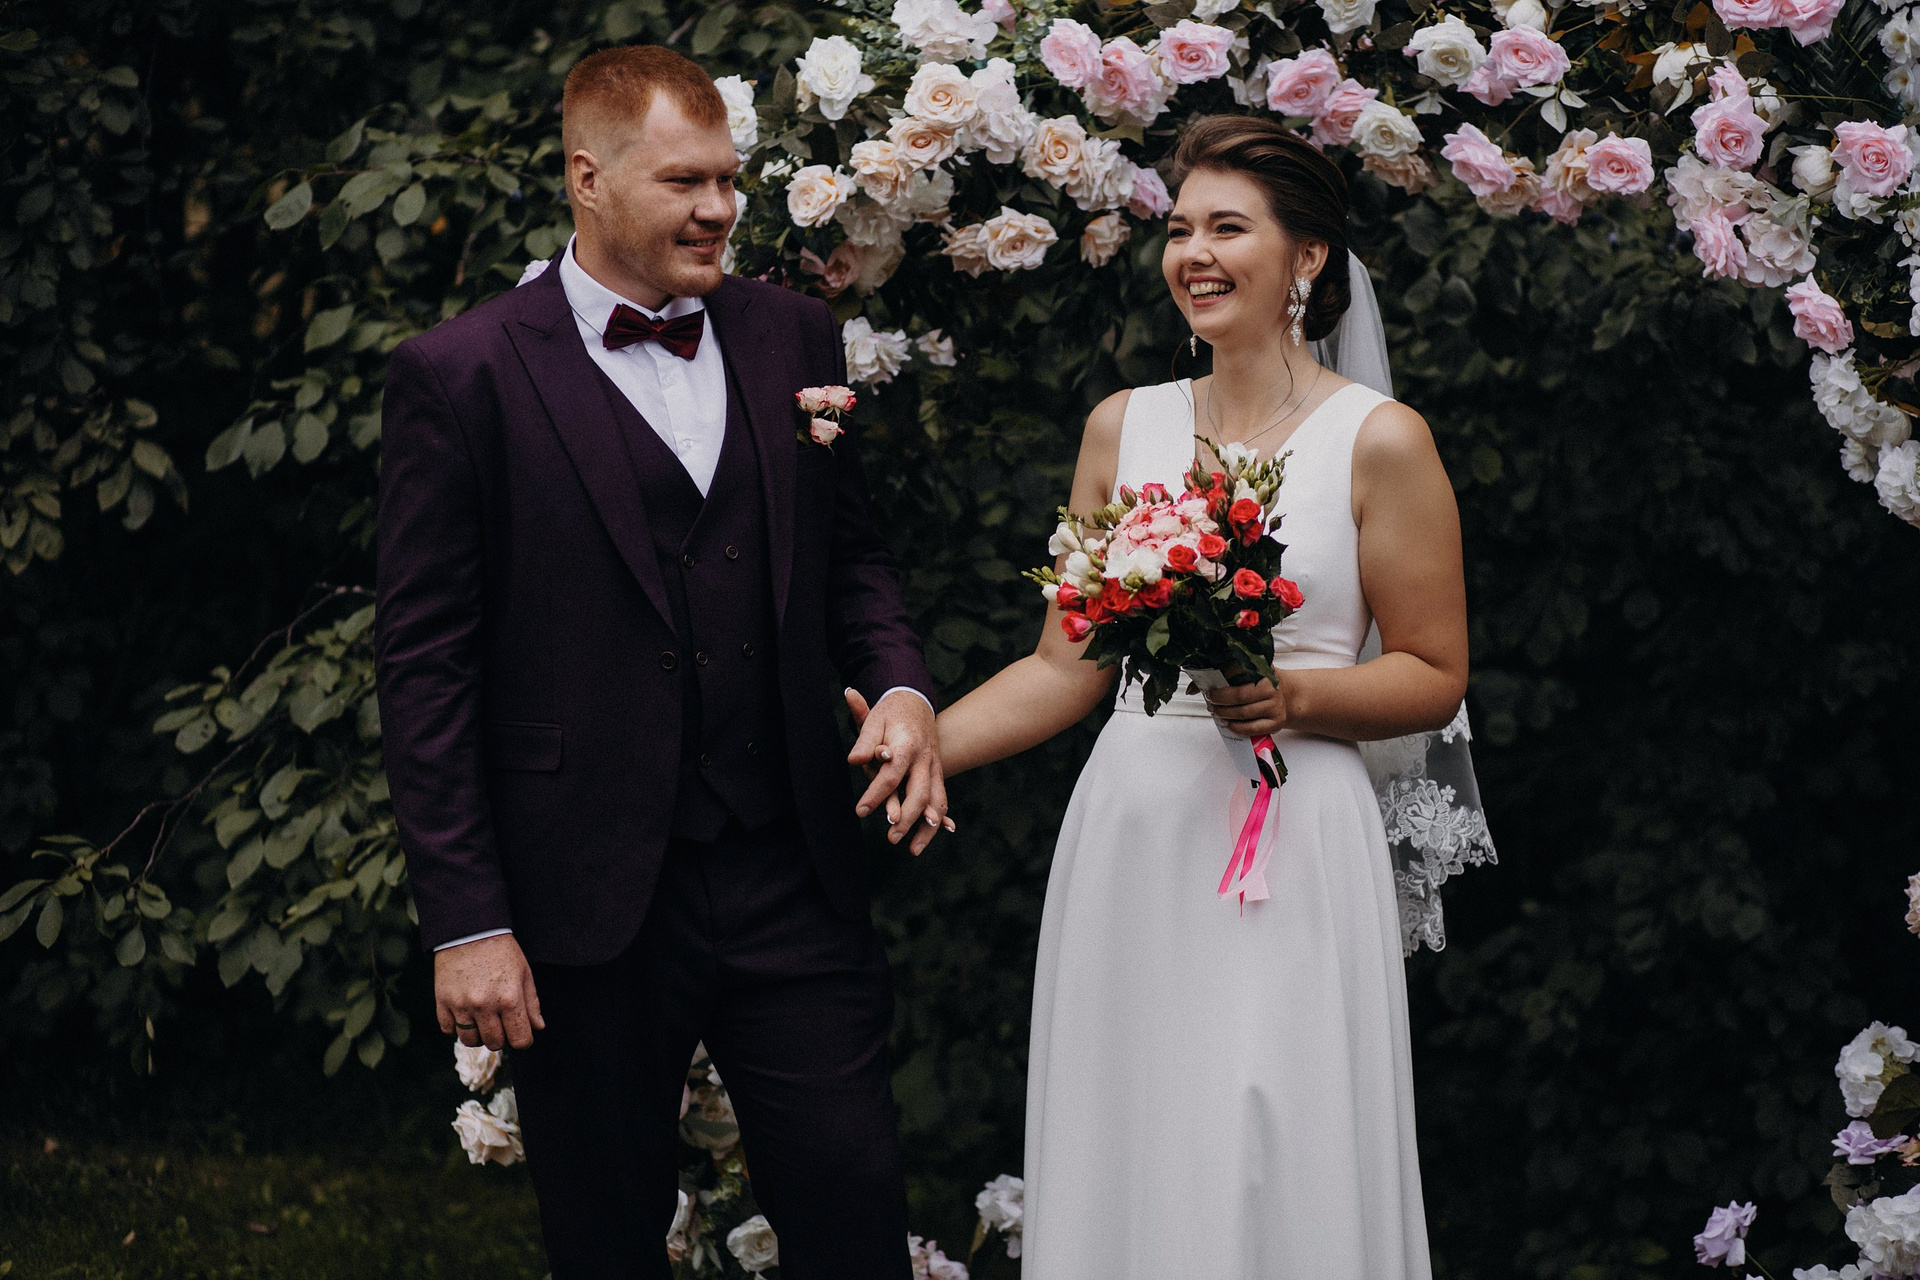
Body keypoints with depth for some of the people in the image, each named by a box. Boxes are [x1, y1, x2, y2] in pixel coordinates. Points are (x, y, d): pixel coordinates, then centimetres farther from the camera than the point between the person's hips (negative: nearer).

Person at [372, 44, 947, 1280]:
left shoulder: (793, 335, 8)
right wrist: (466, 922, -11)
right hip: (590, 902, -3)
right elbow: (426, 664, -7)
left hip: (795, 883, 3)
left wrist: (900, 685, -3)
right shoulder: (461, 377, -7)